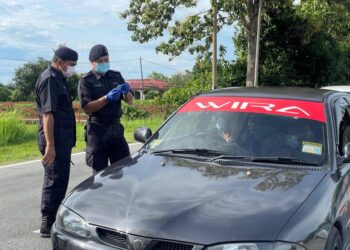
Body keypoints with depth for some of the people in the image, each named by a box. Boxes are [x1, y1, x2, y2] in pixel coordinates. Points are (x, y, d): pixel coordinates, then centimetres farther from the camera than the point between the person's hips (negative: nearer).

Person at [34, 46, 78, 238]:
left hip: (61, 141, 10)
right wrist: (50, 145, -27)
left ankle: (51, 221, 26)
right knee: (56, 181, -6)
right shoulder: (49, 79, -13)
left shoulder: (57, 79, 18)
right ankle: (48, 225, 1)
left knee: (55, 181, 16)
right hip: (55, 141, -10)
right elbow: (47, 114, -21)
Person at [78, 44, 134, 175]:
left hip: (116, 128, 4)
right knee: (100, 171, -1)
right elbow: (87, 108, -12)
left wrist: (127, 92, -11)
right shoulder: (86, 81, -1)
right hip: (97, 130, -4)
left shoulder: (116, 76, 11)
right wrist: (107, 98, -23)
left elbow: (130, 101, 11)